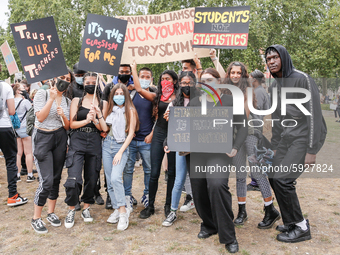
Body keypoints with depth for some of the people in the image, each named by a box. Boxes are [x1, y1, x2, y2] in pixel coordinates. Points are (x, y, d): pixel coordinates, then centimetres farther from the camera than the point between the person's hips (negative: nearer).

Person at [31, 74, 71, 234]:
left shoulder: (66, 101, 10)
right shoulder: (42, 94, -3)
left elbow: (67, 126, 7)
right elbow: (40, 117, -13)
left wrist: (63, 116, -13)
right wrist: (52, 98, -15)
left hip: (60, 138, 5)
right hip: (42, 138, -5)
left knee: (56, 178, 8)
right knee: (46, 181, -11)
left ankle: (51, 213, 25)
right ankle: (36, 219, 5)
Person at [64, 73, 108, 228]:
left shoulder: (102, 103, 10)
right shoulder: (77, 101, 8)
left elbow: (104, 128, 4)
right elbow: (72, 124, 1)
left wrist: (96, 117, -13)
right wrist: (87, 120, -14)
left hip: (95, 143, 2)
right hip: (77, 141, -2)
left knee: (91, 179, 6)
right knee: (73, 180, -13)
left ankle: (86, 208, 27)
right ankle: (71, 210, 10)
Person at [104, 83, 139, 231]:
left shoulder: (130, 111, -2)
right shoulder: (110, 109, 12)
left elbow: (131, 134, -6)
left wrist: (120, 152, -11)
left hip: (121, 146, -5)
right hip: (107, 145, 5)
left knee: (115, 178, -21)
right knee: (110, 181, 4)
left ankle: (123, 211, -13)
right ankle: (116, 209, 14)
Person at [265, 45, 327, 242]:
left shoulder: (302, 79, -12)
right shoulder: (275, 85, 14)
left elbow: (314, 115, -16)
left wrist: (311, 150, -19)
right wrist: (274, 146, 17)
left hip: (304, 137, -8)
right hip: (287, 138, 8)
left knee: (282, 179, -17)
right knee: (274, 178, 4)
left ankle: (301, 227, 1)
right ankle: (291, 223, 21)